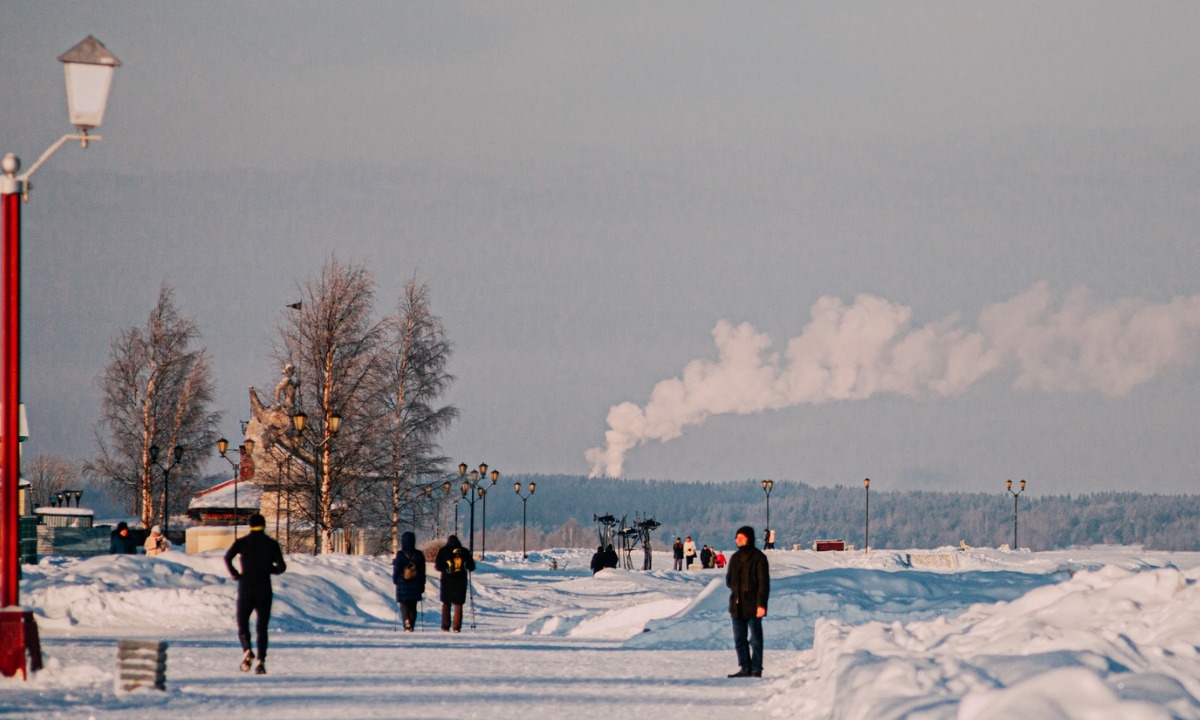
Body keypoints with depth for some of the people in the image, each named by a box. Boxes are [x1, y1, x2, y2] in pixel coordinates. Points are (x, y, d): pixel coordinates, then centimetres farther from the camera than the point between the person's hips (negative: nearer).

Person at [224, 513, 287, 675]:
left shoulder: (242, 542, 1)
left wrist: (234, 574, -2)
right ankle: (261, 661, -8)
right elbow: (281, 566, -2)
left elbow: (228, 557, -15)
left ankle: (247, 650, -18)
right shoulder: (271, 544, 3)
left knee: (242, 624, 10)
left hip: (245, 590, -1)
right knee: (262, 627, 6)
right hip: (264, 591, 1)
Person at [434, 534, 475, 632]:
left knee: (446, 604, 10)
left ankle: (446, 627, 6)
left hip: (447, 580, -1)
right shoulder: (464, 551, 2)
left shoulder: (443, 551, -1)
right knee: (458, 605, 5)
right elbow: (471, 567, 6)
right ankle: (456, 627, -3)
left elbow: (438, 567, -4)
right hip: (461, 580, 1)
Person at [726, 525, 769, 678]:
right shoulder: (735, 558, 13)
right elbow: (729, 579, 23)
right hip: (737, 606, 7)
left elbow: (764, 582, -10)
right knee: (739, 639, 7)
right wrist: (736, 588, 3)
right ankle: (744, 668, 12)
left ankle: (756, 669, 0)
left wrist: (761, 604, -16)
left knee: (755, 639, -2)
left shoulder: (758, 557, -7)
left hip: (753, 606, -7)